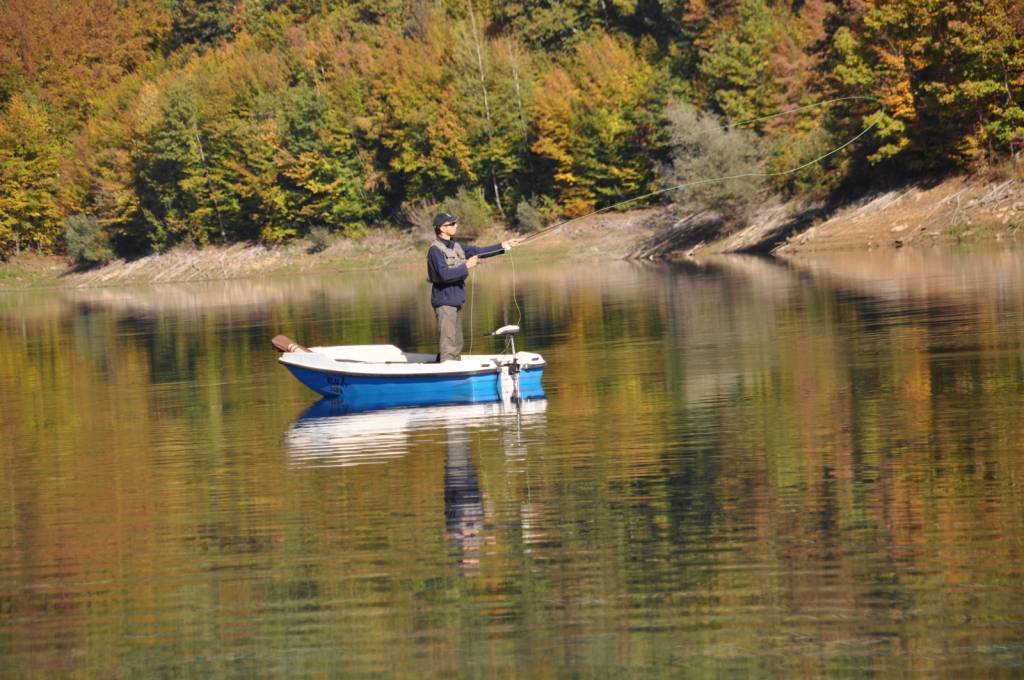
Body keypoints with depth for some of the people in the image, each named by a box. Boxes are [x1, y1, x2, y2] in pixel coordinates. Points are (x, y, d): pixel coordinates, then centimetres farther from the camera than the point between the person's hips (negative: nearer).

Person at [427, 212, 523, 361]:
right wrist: (466, 266, -19)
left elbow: (479, 252, 14)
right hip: (444, 302, -9)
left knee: (456, 344, 13)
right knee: (448, 344, -11)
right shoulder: (435, 250, -14)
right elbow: (445, 274, -25)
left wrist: (503, 246, 8)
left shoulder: (456, 246, 13)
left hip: (456, 301, 9)